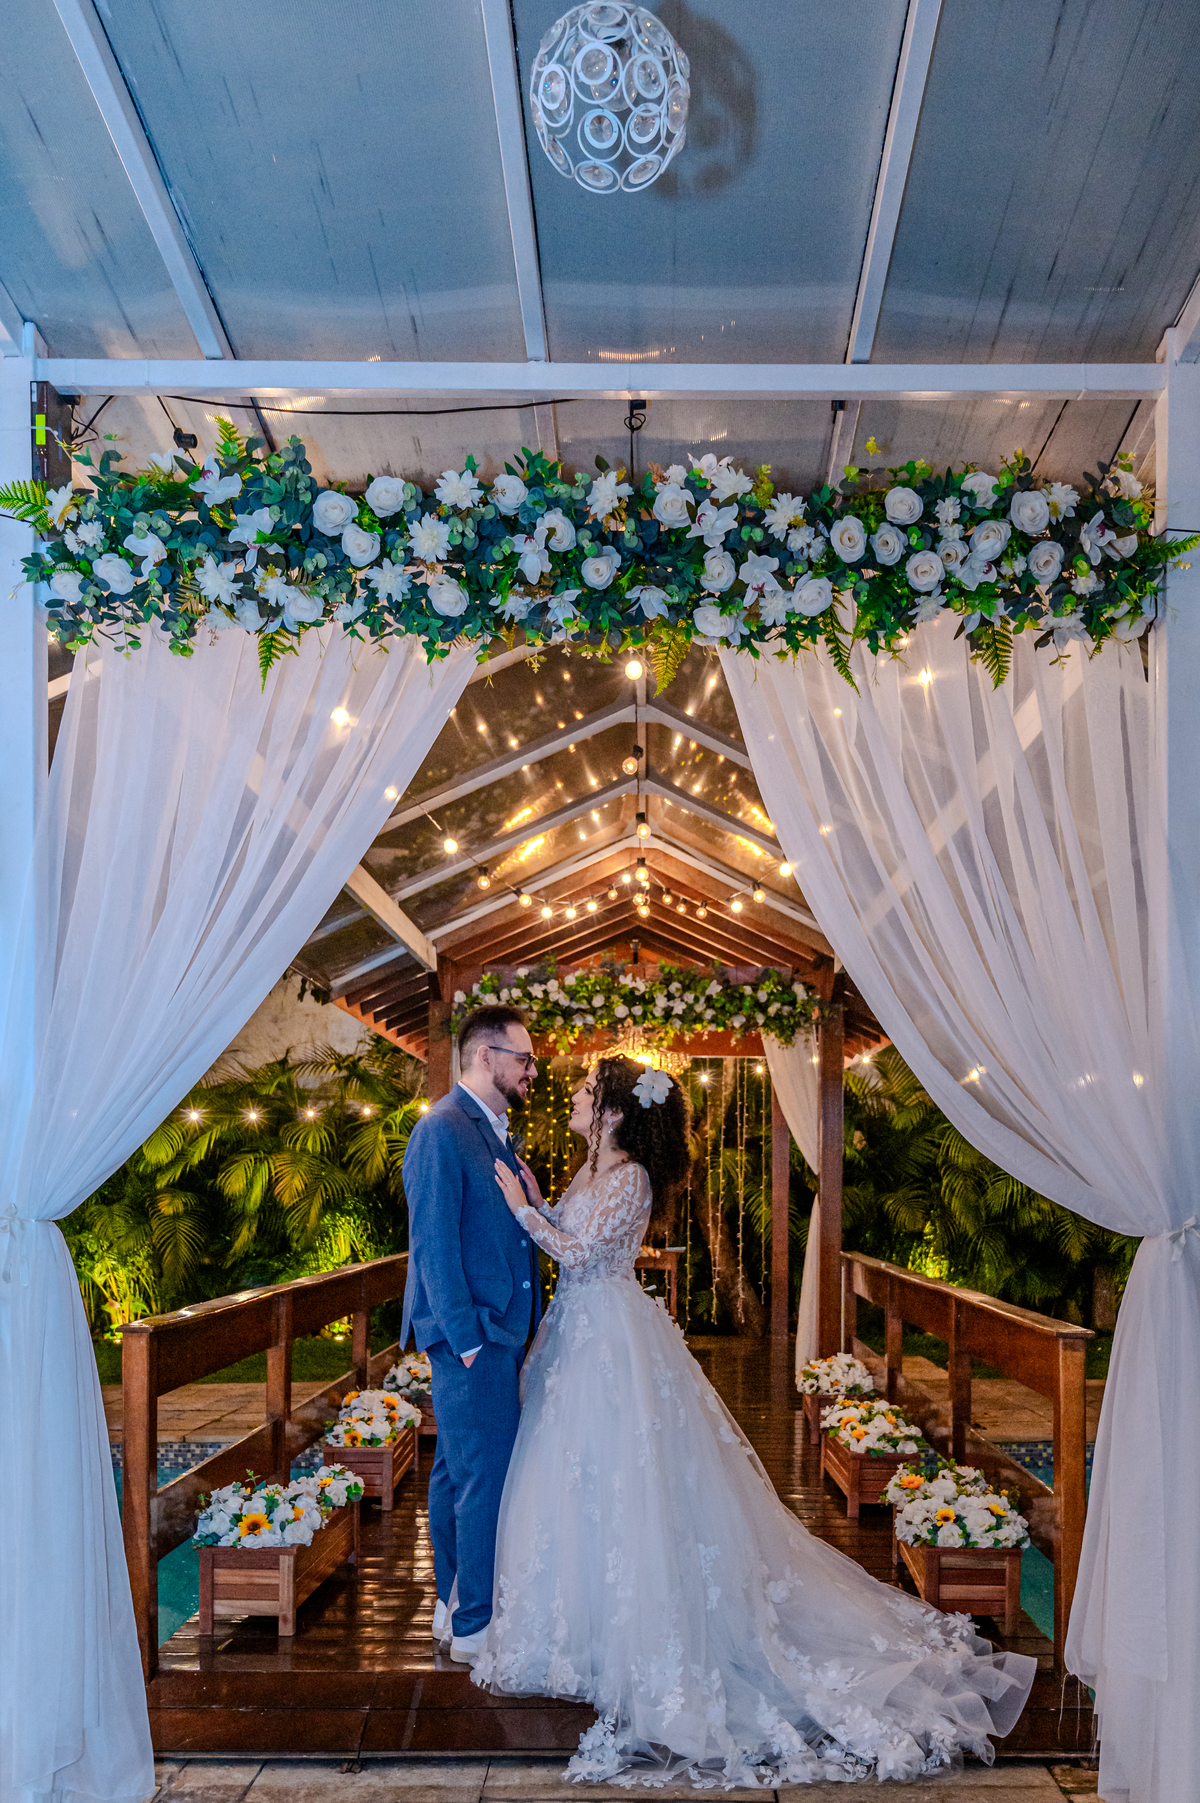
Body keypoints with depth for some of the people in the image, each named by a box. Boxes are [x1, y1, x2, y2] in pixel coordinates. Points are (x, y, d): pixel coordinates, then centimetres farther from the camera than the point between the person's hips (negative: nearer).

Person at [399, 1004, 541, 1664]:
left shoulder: (496, 1132, 14)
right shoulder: (441, 1131, -15)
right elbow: (433, 1245, -18)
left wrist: (526, 1327, 13)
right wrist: (467, 1339, -18)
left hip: (501, 1334, 9)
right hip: (471, 1337, -9)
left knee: (457, 1474, 18)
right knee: (486, 1479, -2)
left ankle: (453, 1608, 29)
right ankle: (475, 1627, 11)